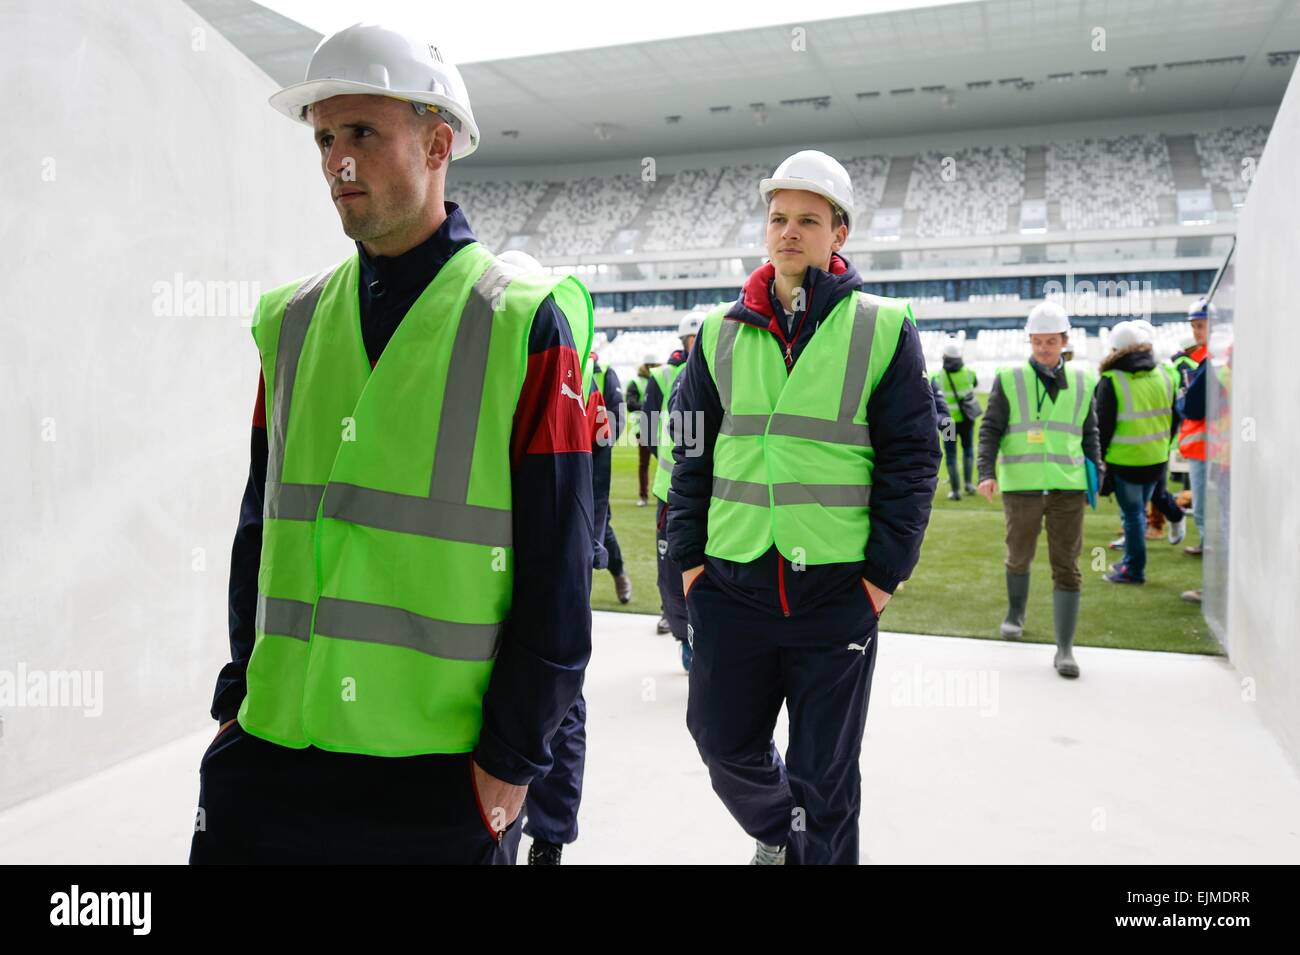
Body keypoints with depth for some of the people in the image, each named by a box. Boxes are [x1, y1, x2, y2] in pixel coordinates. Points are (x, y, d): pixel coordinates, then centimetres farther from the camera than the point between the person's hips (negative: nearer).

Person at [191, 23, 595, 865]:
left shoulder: (524, 324, -8)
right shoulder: (293, 321, 7)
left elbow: (557, 568, -9)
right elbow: (262, 523, 12)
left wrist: (514, 755, -9)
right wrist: (239, 693, 10)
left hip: (444, 767, -4)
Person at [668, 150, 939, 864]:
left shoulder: (883, 328, 0)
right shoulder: (722, 332, 7)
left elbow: (913, 456, -1)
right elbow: (692, 453, 10)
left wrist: (886, 569, -7)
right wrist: (688, 555, 3)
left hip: (839, 592, -3)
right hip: (730, 585, 3)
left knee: (824, 777, 9)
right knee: (725, 744, 15)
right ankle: (778, 833, 46)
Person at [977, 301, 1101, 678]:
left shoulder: (1082, 382, 10)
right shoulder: (1009, 379, 2)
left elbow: (1090, 434, 17)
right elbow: (990, 429, 1)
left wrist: (1096, 474, 11)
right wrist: (987, 472, -10)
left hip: (1068, 487, 1)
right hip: (1021, 486, -1)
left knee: (1067, 566, -2)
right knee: (1019, 557, 13)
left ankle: (1065, 649, 2)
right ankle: (1015, 612, 41)